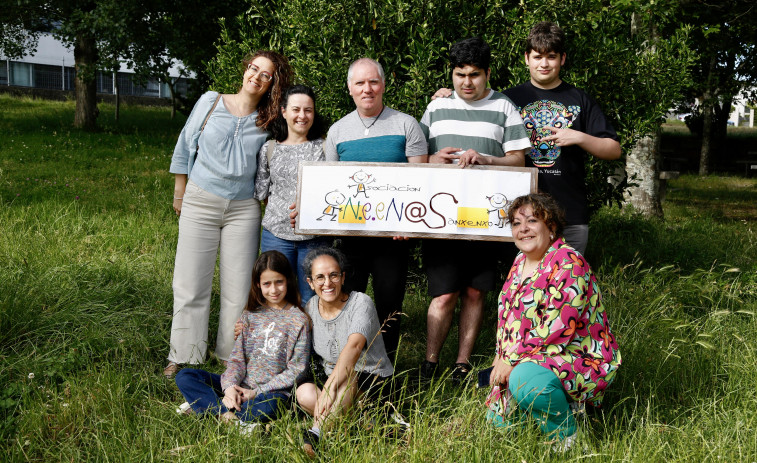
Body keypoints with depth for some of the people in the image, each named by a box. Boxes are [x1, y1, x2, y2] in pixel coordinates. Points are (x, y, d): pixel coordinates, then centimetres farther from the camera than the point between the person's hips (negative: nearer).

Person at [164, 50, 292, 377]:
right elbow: (185, 145, 8)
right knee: (191, 284, 2)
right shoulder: (211, 102, -1)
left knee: (238, 287, 3)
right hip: (200, 203, -1)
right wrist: (180, 193, 10)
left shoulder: (269, 122, 1)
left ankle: (231, 357, 16)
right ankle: (183, 357, 13)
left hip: (243, 209, 1)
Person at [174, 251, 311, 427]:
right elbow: (237, 358, 6)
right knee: (184, 376, -9)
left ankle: (204, 405, -23)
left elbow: (296, 370, -7)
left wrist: (257, 392, -12)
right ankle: (229, 412, -23)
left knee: (266, 407, -41)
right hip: (240, 386, 5)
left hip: (271, 391, -5)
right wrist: (230, 386, -15)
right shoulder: (251, 315, 10)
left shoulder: (298, 320, -4)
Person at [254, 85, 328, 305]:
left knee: (310, 301, 7)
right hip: (276, 234, 1)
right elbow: (260, 193, 10)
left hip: (314, 236, -1)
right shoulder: (269, 149, 7)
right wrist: (286, 204, 3)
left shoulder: (324, 147, 3)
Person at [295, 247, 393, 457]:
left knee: (346, 376, -38)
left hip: (373, 383, -5)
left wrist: (329, 388, -43)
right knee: (304, 393, -27)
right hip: (330, 379, 5)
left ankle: (317, 431, -41)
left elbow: (354, 347, -32)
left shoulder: (361, 303, -16)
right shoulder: (311, 307, 2)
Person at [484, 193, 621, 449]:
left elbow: (558, 327, -25)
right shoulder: (521, 261, 9)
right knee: (498, 422, 8)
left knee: (525, 379, -38)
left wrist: (512, 359, -22)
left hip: (579, 359, -9)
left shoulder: (568, 263, -18)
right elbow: (508, 316, 16)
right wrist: (501, 359, 2)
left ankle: (568, 437, -13)